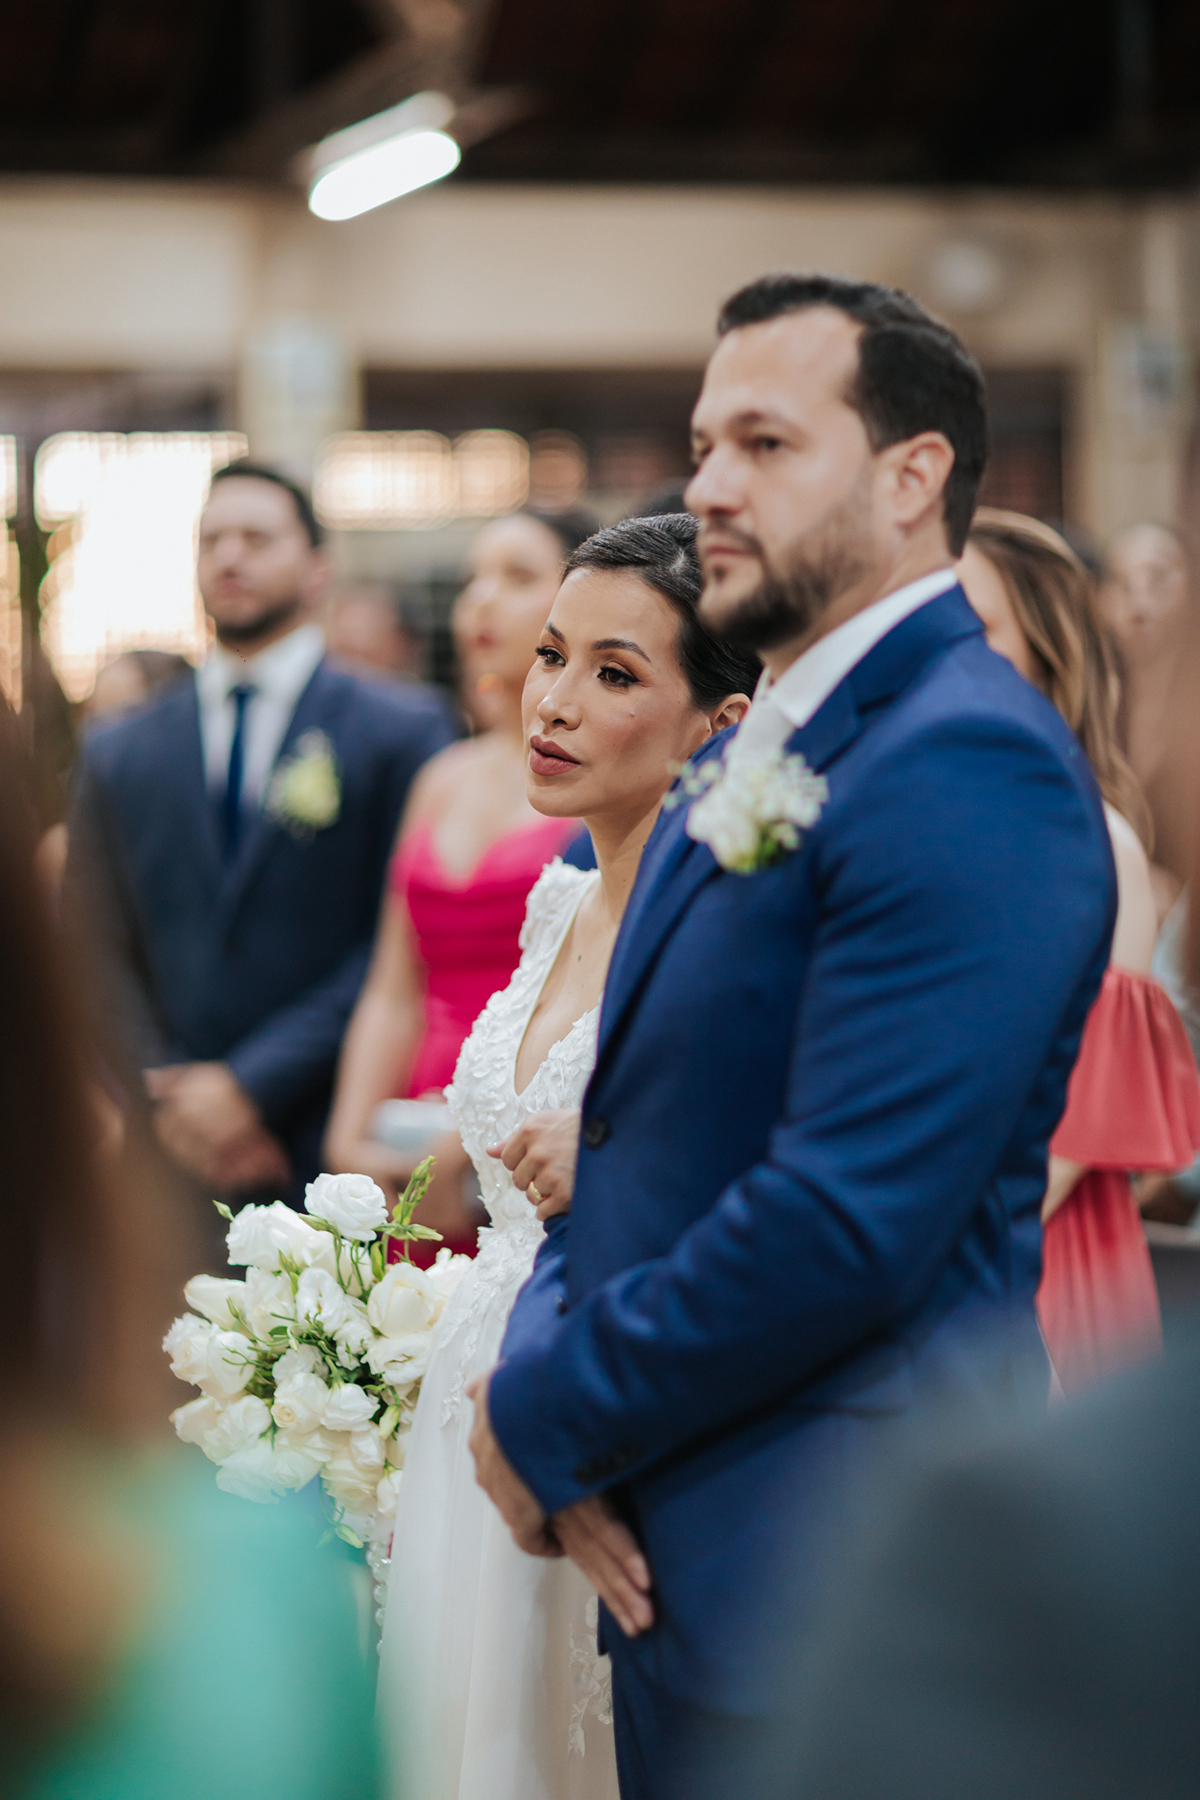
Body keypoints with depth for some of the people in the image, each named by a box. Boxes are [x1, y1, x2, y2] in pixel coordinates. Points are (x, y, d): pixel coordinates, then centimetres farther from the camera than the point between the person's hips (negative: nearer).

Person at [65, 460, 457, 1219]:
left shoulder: (403, 731, 3)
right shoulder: (119, 753, 16)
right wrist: (167, 1104, -3)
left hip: (329, 1157, -3)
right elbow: (101, 957, 12)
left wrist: (254, 1085, -10)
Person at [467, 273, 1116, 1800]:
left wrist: (543, 1419, -13)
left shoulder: (968, 762, -18)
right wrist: (536, 1364, -4)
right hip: (672, 1559, 9)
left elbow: (849, 1220, -25)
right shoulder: (744, 762, 13)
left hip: (826, 1592, -9)